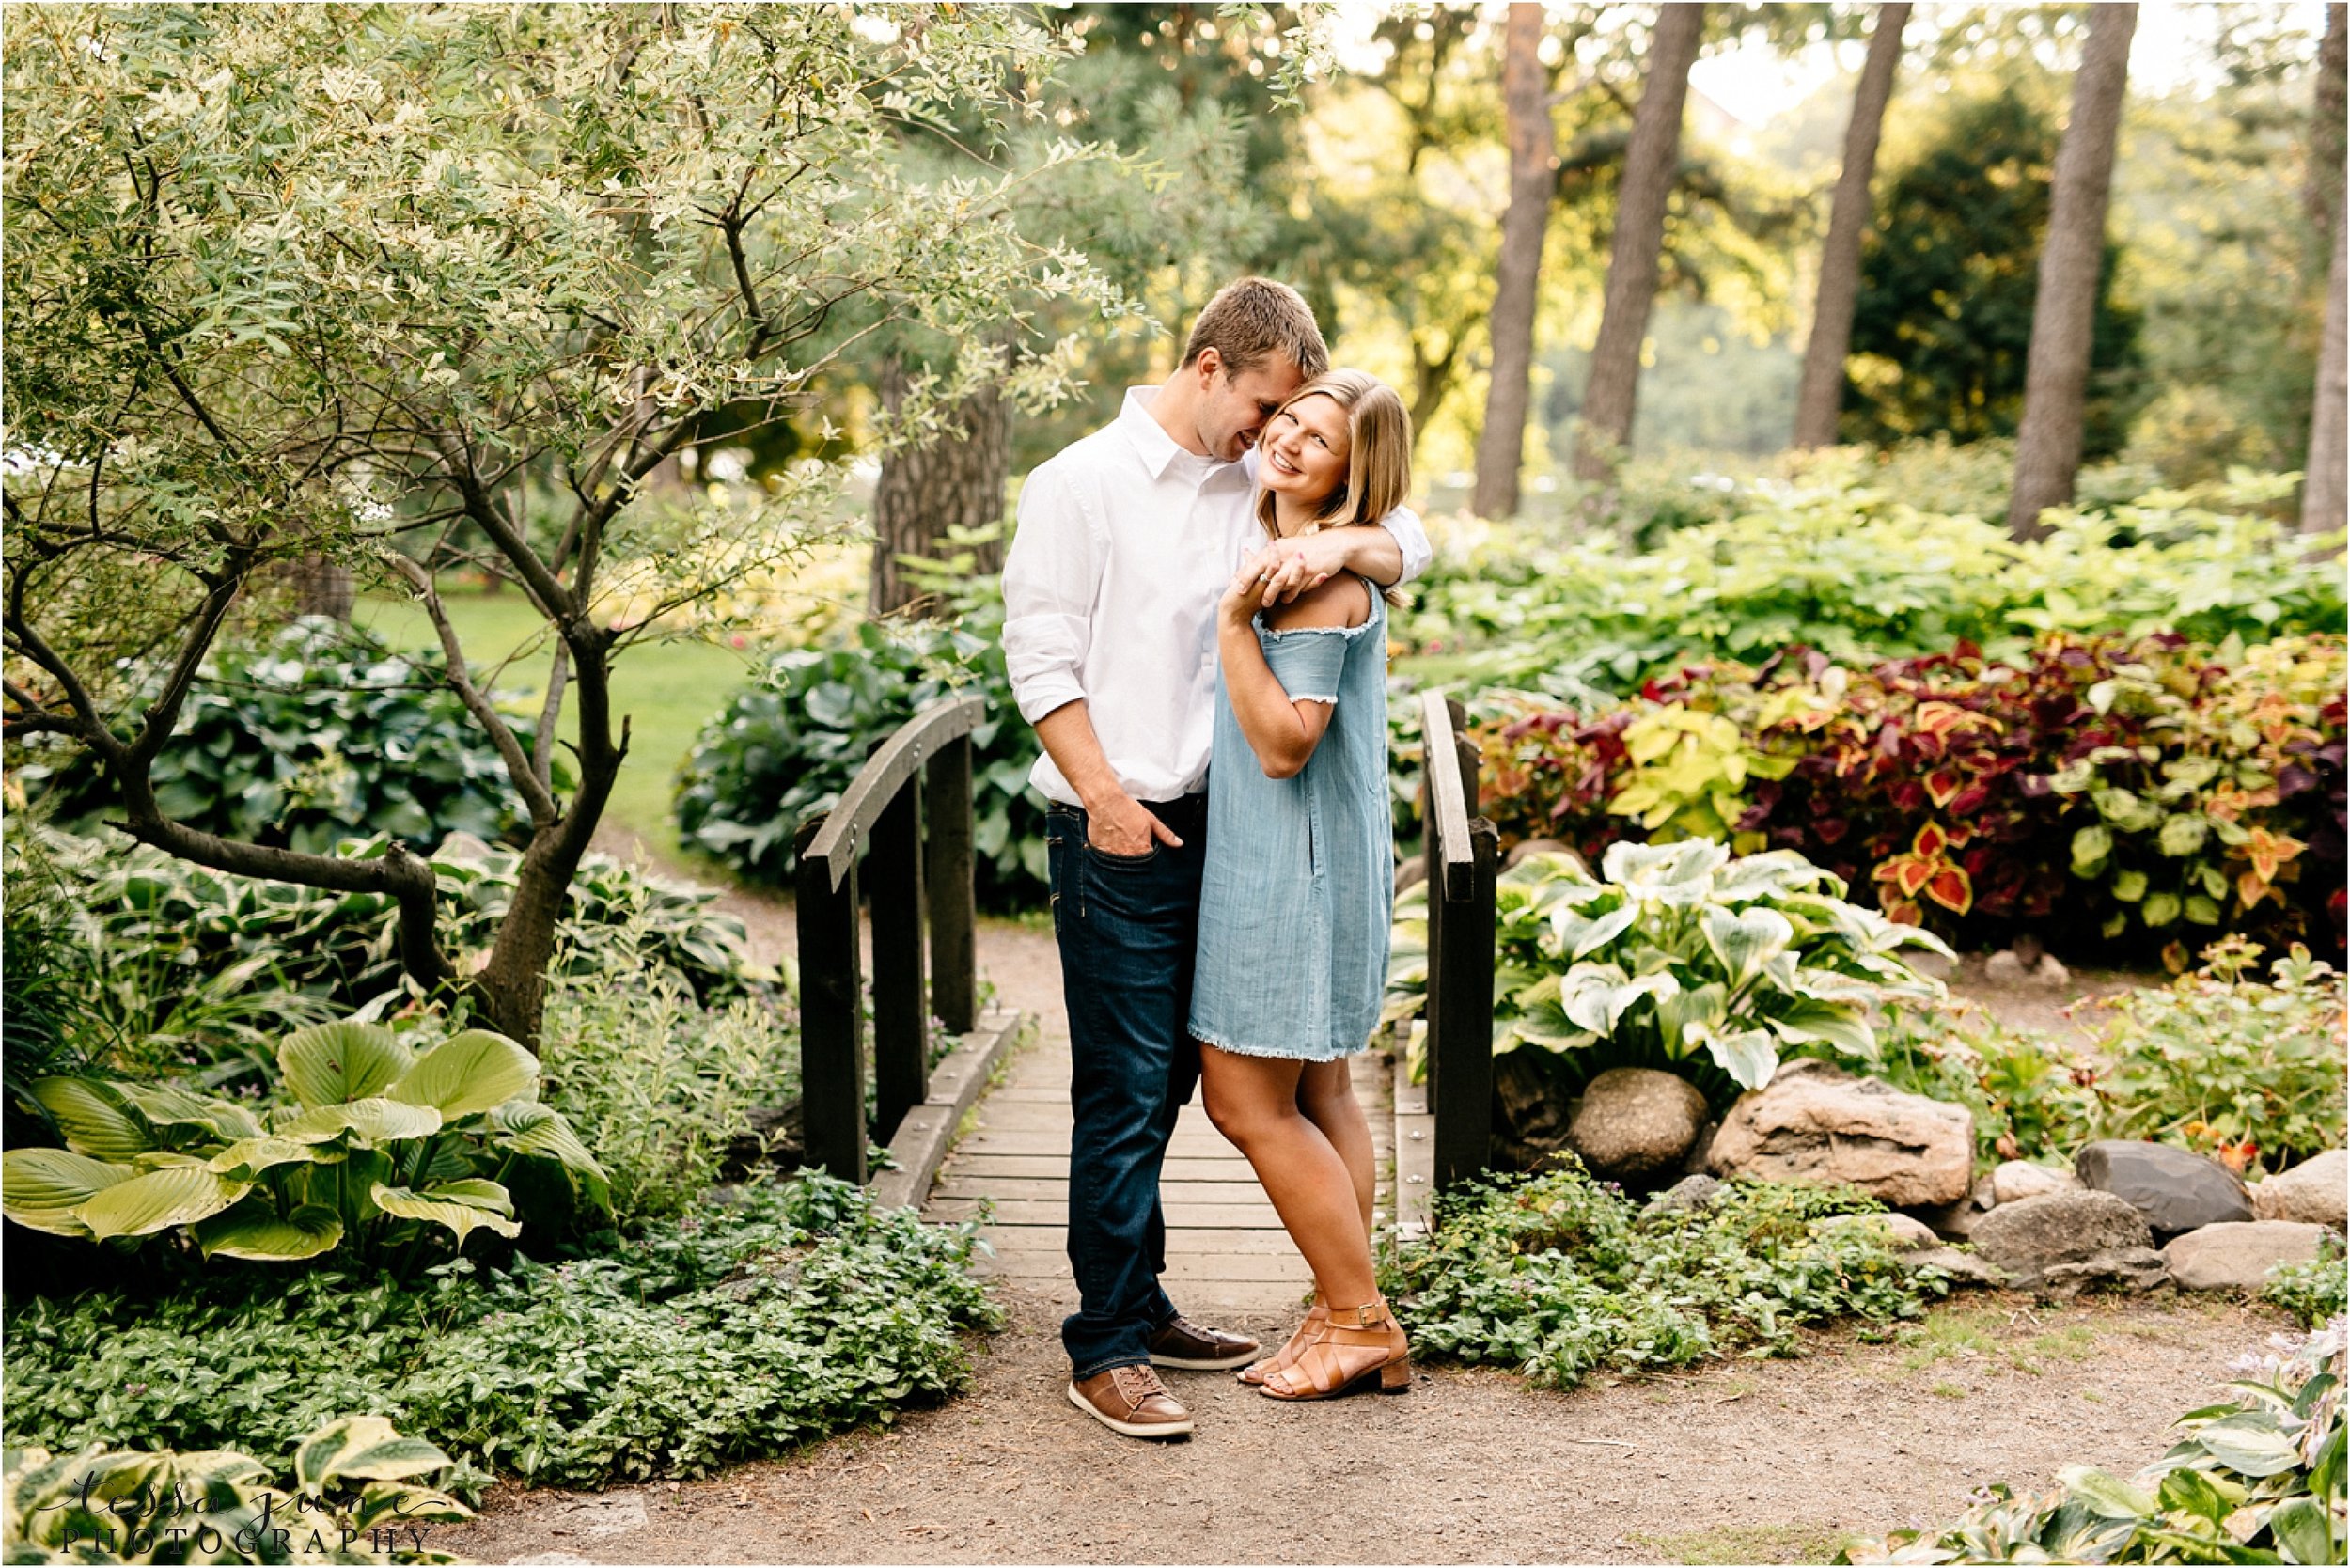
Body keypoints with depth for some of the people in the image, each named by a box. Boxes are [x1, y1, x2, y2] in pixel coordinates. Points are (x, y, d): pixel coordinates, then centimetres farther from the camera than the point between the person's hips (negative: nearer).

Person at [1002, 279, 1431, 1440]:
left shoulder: (1258, 488, 10)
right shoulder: (1082, 484, -5)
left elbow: (1408, 543, 9)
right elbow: (1039, 656, -7)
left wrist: (1340, 545, -14)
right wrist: (1106, 795, -14)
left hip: (1216, 823, 6)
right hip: (1118, 834, -6)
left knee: (1168, 1081, 14)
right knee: (1124, 1092, -4)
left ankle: (1142, 1311, 26)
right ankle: (1104, 1352, 4)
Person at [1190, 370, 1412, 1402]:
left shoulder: (1320, 578, -20)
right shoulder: (1294, 555, 10)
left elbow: (1285, 743, -24)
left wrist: (1233, 621, -26)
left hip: (1291, 867, -10)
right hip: (1303, 861, 10)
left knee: (1248, 1101, -2)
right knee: (1317, 1095, 15)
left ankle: (1362, 1325, 7)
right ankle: (1347, 1320, 24)